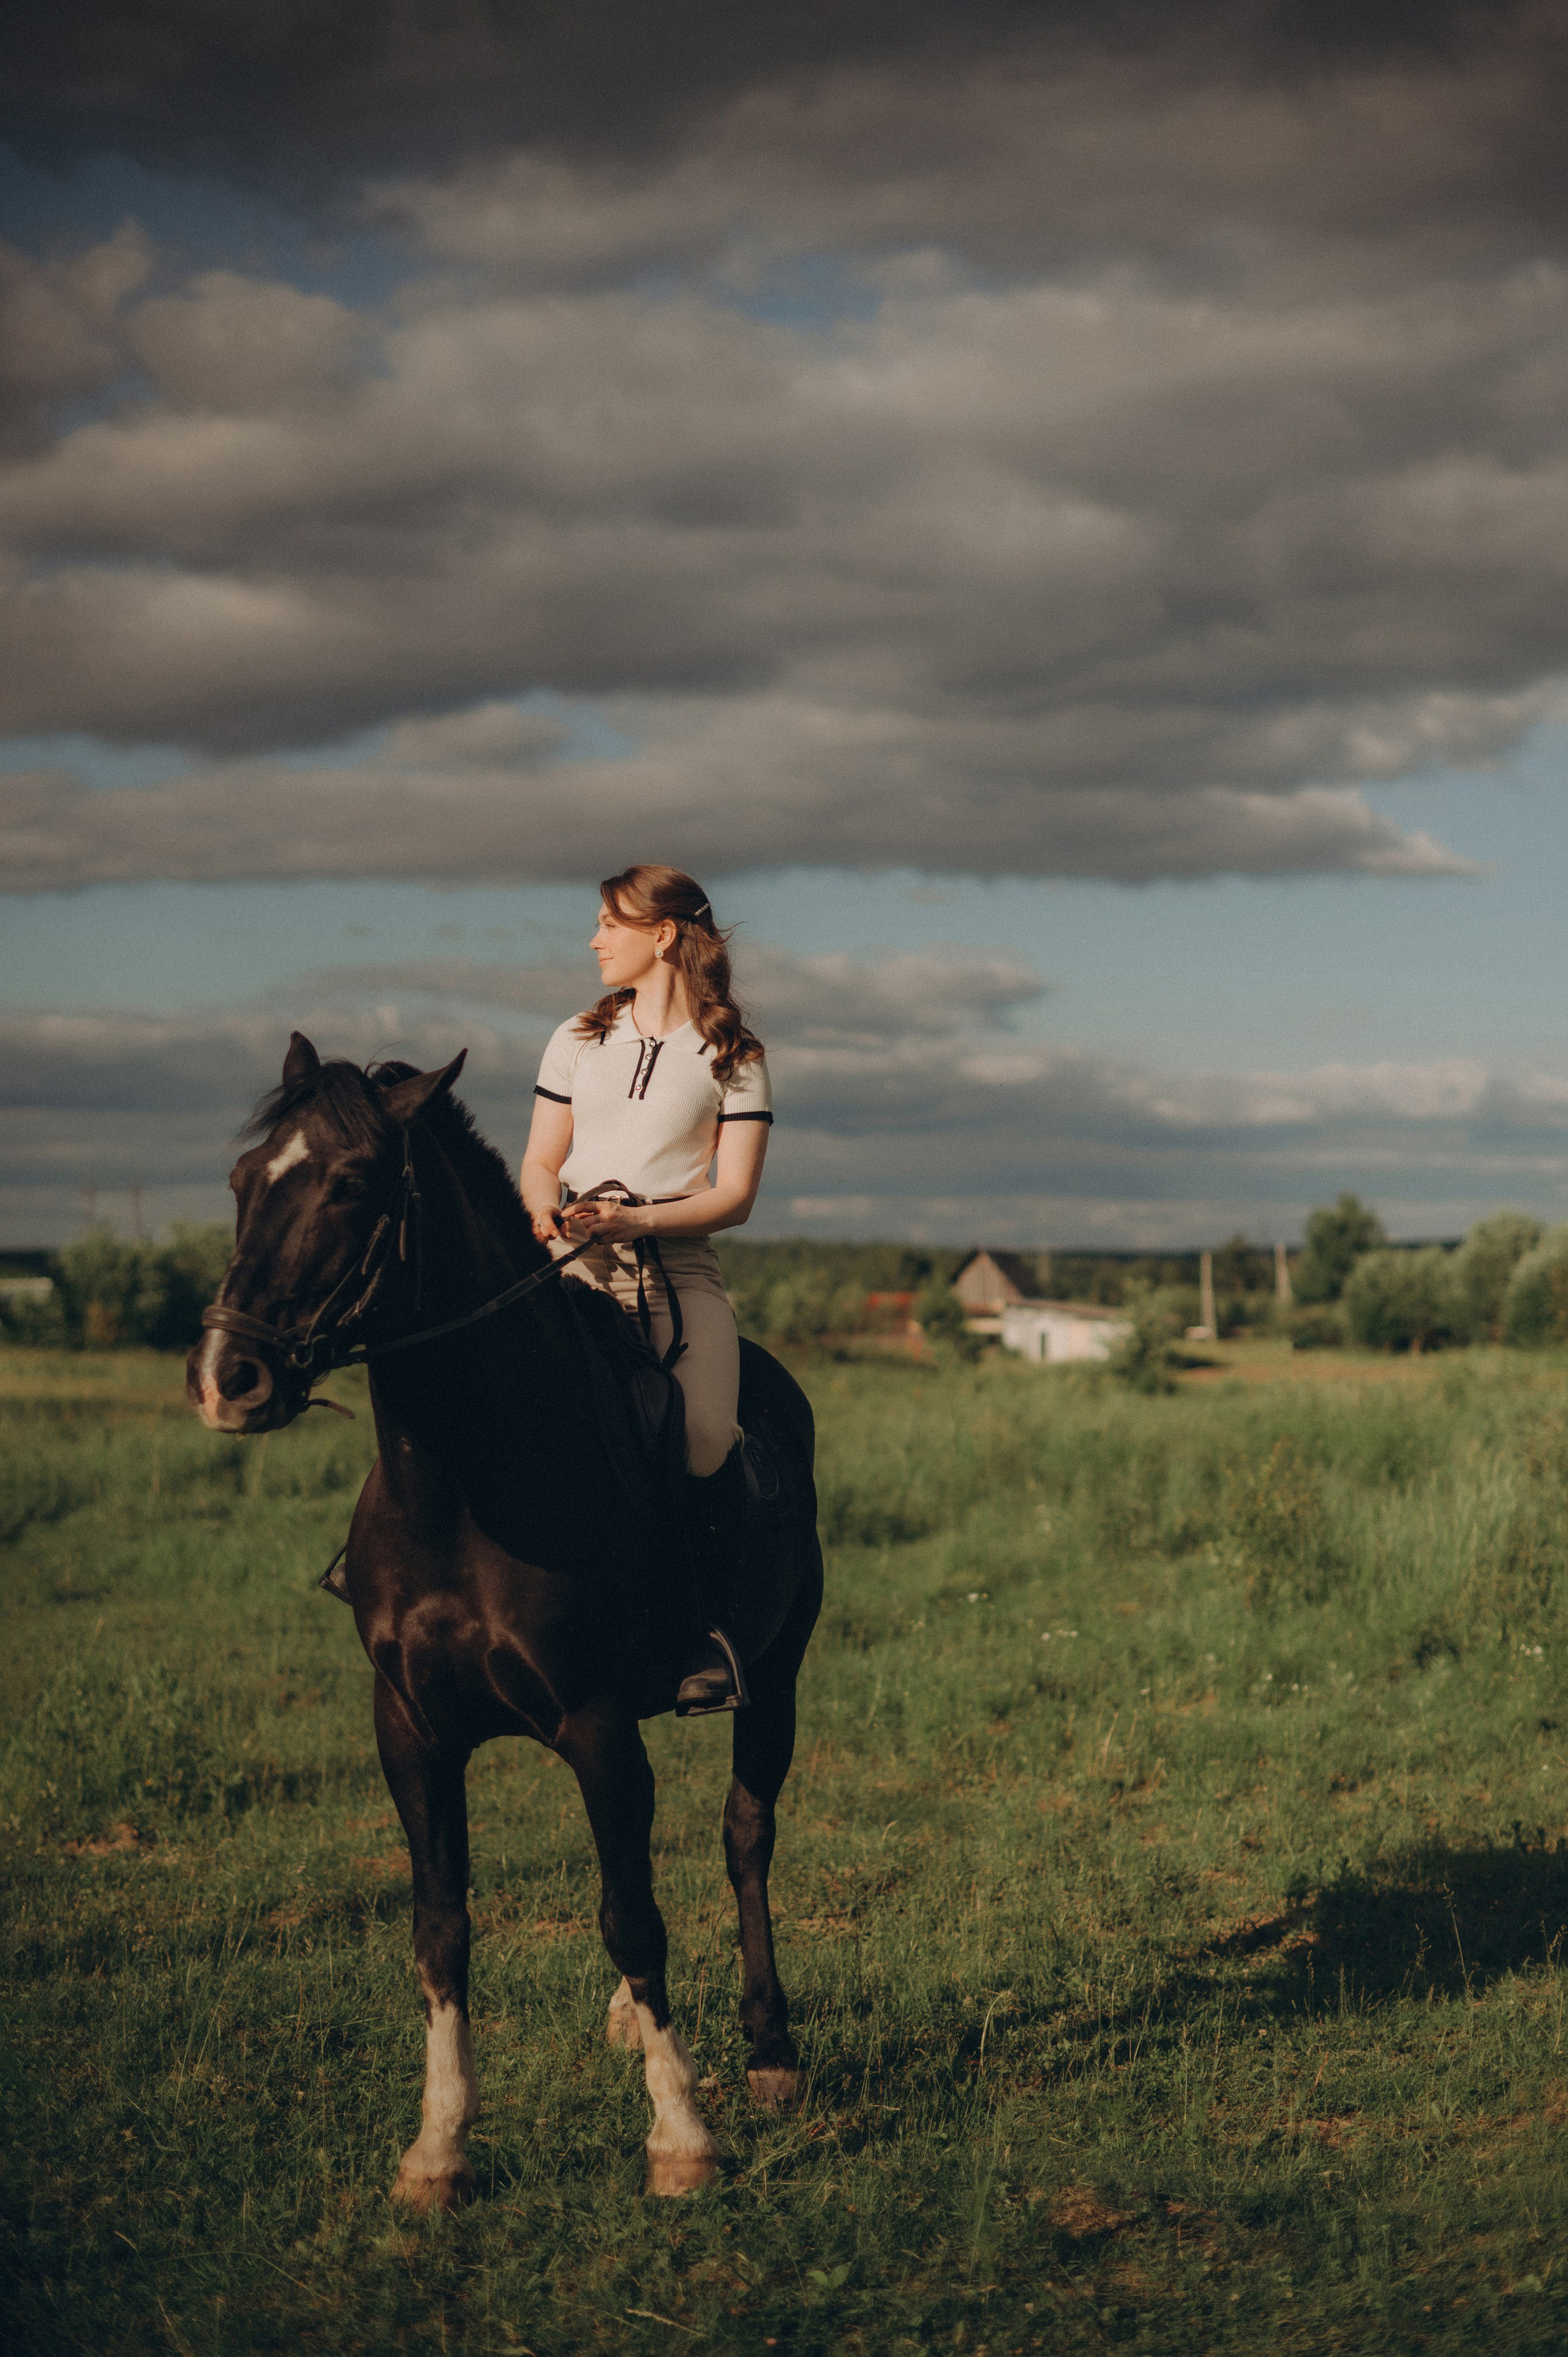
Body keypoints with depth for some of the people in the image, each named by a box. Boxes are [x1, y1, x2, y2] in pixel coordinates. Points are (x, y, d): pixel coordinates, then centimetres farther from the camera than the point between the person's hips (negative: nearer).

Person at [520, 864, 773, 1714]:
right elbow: (540, 1162, 17)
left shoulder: (735, 1058, 7)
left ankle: (700, 1620, -5)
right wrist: (545, 1209, -7)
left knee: (708, 1441, -25)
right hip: (573, 1262, 3)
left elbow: (734, 1195, 0)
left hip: (679, 1266, -2)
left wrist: (638, 1219, -17)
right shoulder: (578, 1040, 18)